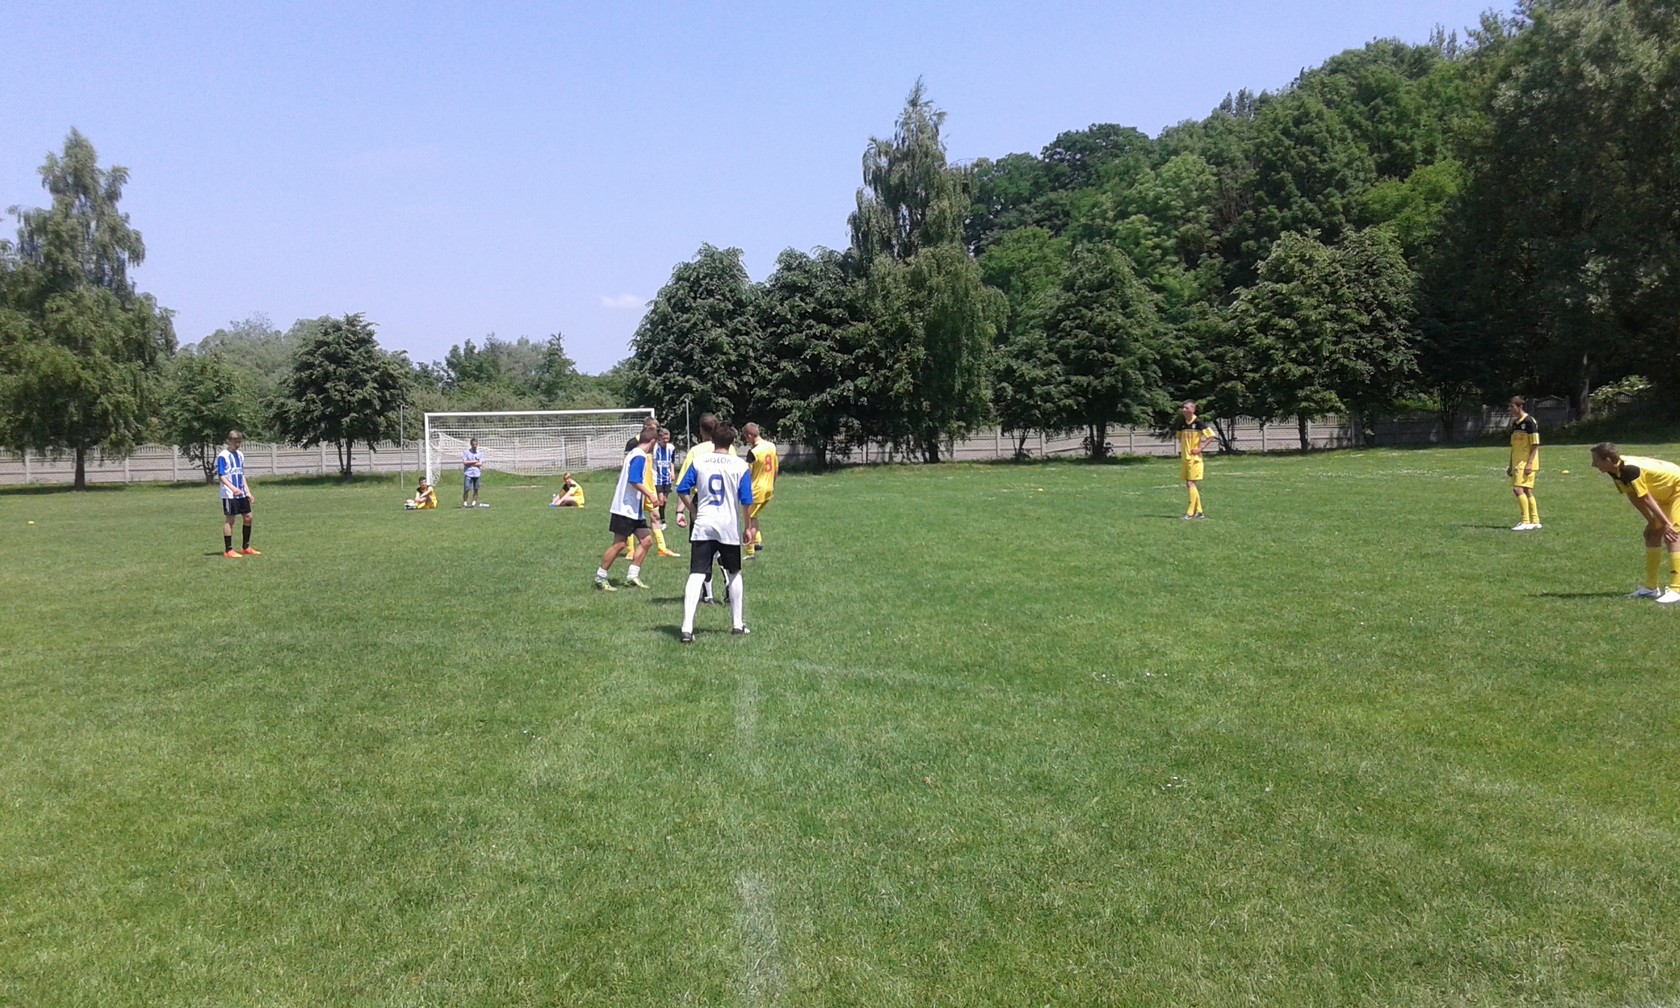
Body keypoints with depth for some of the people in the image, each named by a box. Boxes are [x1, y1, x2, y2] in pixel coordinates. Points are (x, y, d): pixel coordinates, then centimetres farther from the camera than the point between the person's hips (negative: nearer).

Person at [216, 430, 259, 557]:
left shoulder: (240, 455, 13)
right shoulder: (223, 456, -10)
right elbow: (221, 476, -14)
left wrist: (248, 491, 15)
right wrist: (233, 488, -26)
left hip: (241, 493, 7)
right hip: (229, 494, -7)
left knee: (248, 517, 7)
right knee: (229, 519, -3)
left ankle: (246, 548, 17)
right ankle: (228, 550, 3)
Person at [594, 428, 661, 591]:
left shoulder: (632, 454, 15)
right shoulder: (640, 457, -15)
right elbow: (634, 480, -25)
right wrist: (650, 494, -21)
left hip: (634, 509, 10)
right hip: (626, 508, -10)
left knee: (645, 540, 6)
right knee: (619, 544, -6)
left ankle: (632, 577, 9)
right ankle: (600, 578, 3)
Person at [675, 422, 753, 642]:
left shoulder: (699, 462, 2)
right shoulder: (741, 466, -3)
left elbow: (682, 490, 2)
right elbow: (746, 501, -6)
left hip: (702, 527, 0)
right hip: (730, 528, 0)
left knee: (696, 575, -5)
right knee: (734, 574, 19)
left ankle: (687, 628, -18)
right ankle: (737, 624, 26)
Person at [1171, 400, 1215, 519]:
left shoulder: (1198, 422, -11)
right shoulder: (1182, 423, 8)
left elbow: (1211, 435, -11)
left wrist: (1200, 448, -15)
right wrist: (1182, 449, 12)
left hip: (1194, 457, -7)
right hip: (1184, 457, 7)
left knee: (1191, 483, -10)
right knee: (1189, 484, 8)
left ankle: (1190, 512, -7)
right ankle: (1199, 511, 17)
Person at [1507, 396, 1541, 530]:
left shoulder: (1529, 421, -11)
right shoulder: (1515, 423, 15)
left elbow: (1535, 445, -13)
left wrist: (1529, 463, -19)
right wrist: (1511, 465, 18)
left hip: (1526, 462, -9)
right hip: (1517, 462, 9)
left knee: (1518, 488, -17)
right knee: (1526, 491, 9)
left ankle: (1526, 522, -15)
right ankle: (1535, 522, 14)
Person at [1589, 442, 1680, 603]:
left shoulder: (1629, 469, -33)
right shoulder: (1615, 471, -6)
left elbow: (1646, 499, -27)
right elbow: (1633, 497, 0)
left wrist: (1666, 524, -21)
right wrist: (1651, 521, -1)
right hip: (1666, 492, 10)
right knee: (1652, 534, 10)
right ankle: (1650, 587, 15)